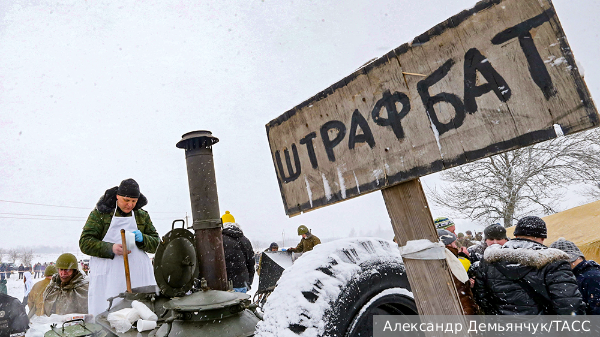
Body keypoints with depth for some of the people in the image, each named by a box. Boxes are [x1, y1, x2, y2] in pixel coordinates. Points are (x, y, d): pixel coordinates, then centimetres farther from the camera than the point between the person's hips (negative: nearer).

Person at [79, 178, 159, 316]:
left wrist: (142, 239, -7)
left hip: (138, 276, 2)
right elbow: (84, 243, 0)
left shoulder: (142, 216, 15)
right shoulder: (100, 213, 7)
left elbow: (156, 244, 15)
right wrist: (110, 248, -16)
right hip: (107, 275, -2)